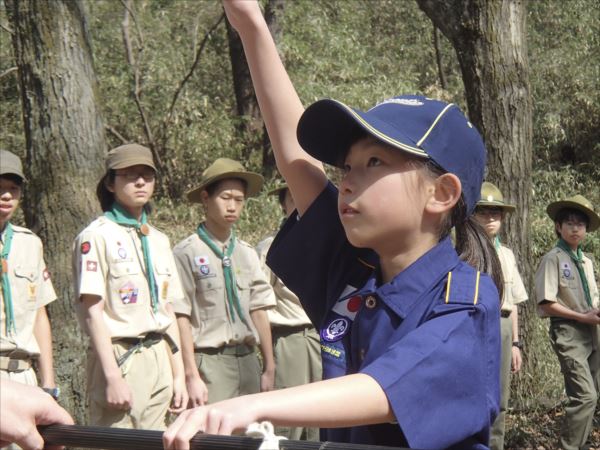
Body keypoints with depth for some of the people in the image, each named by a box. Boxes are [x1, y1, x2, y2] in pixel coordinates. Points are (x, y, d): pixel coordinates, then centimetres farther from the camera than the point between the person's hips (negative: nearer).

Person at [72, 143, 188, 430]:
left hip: (159, 361, 7)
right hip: (120, 359, -6)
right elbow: (93, 312, -11)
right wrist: (112, 377, -17)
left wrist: (178, 375, 12)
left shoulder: (159, 240, 15)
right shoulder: (97, 236, -6)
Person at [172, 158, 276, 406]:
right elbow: (181, 318, -8)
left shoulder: (247, 253, 12)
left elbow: (258, 311, 14)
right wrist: (191, 376, -11)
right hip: (210, 361, -6)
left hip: (248, 359, 6)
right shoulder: (187, 252, -5)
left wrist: (269, 367, 12)